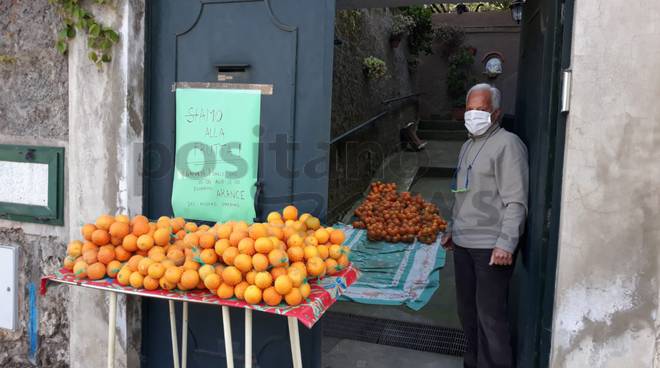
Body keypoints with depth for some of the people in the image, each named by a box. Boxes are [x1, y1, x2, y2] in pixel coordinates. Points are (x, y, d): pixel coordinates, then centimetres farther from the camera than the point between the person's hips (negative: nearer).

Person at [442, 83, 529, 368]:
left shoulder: (507, 144, -10)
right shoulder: (468, 146, 17)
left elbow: (516, 202, -16)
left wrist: (506, 243, -22)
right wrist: (452, 229, 26)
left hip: (491, 247, -8)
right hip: (463, 243, 8)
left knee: (490, 315, -3)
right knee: (468, 311, 15)